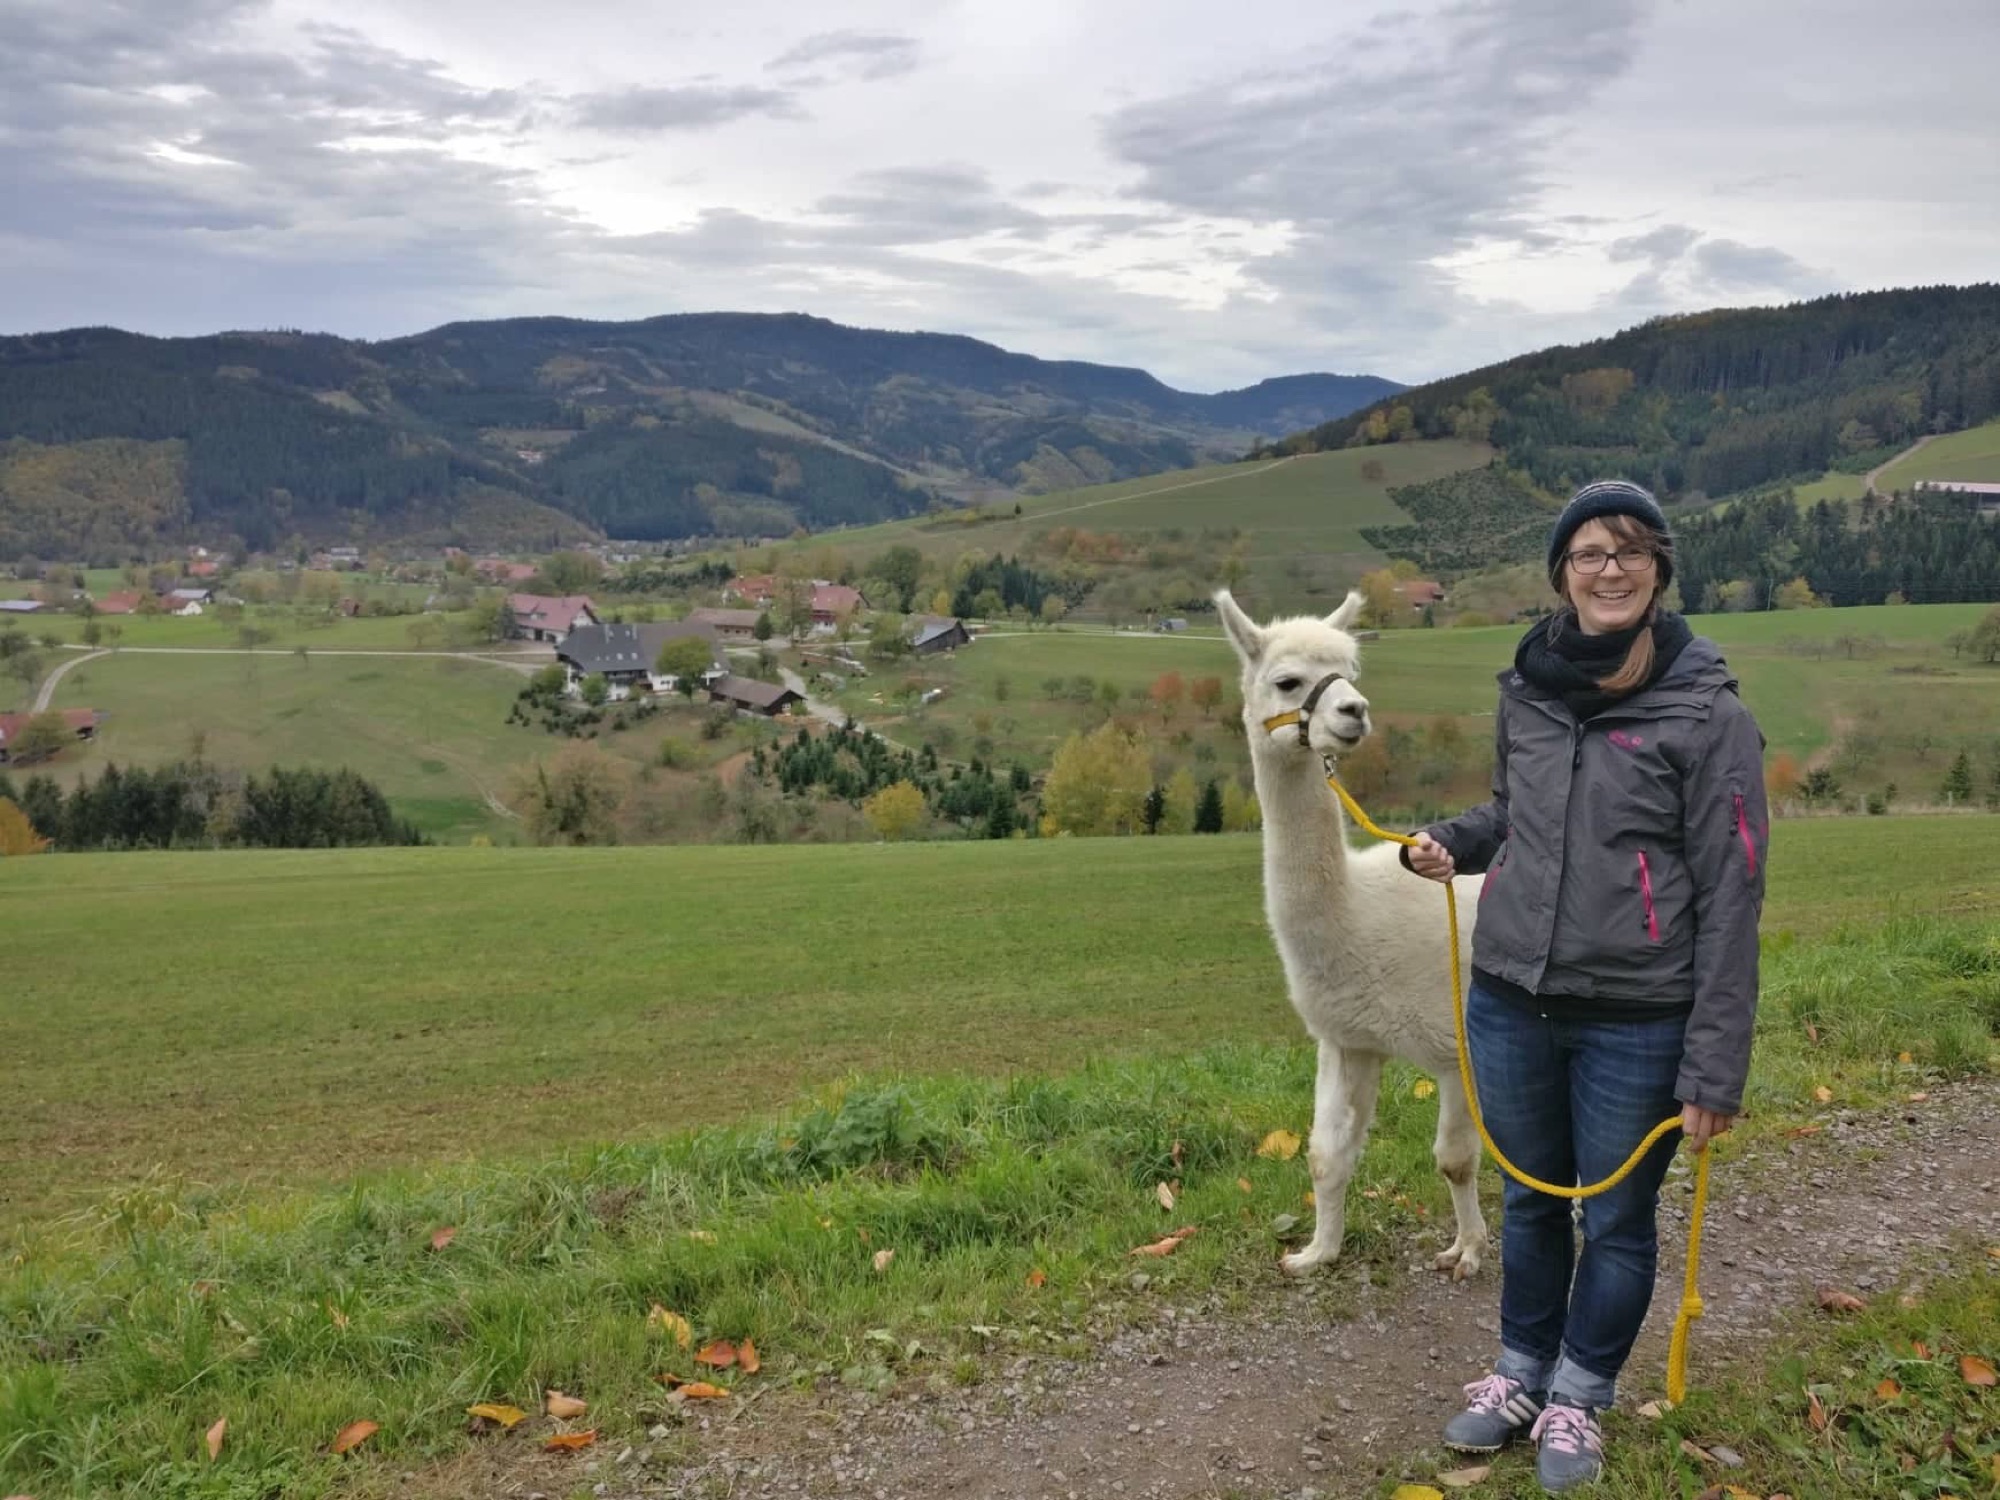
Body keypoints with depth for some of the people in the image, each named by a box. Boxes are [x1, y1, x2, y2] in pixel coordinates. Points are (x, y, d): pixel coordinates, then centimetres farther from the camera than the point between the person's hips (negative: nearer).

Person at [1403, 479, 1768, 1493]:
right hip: (1510, 1004, 4)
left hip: (1636, 1026, -4)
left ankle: (1580, 1396, 36)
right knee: (1531, 1199, 21)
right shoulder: (1528, 689, 2)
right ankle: (1520, 1373, 41)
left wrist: (1715, 1066, -13)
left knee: (1618, 1219, 14)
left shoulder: (1706, 713, -12)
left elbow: (1730, 898, -12)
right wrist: (1454, 842, -1)